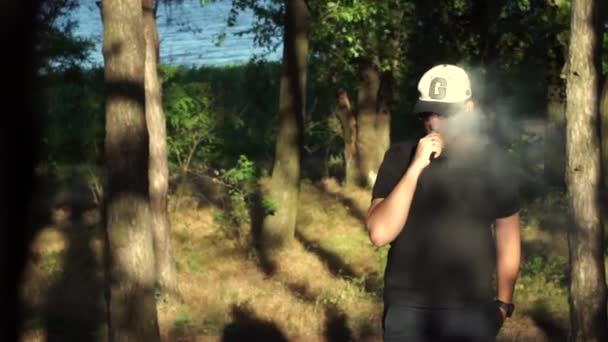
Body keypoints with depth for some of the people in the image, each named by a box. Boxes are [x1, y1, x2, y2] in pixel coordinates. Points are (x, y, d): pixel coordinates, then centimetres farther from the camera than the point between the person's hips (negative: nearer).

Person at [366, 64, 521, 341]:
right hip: (408, 310, -1)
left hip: (473, 312, 1)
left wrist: (503, 303, 9)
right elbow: (379, 234, -15)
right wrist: (415, 167, -20)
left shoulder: (494, 161, 0)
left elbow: (507, 237, 11)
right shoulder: (401, 157, -5)